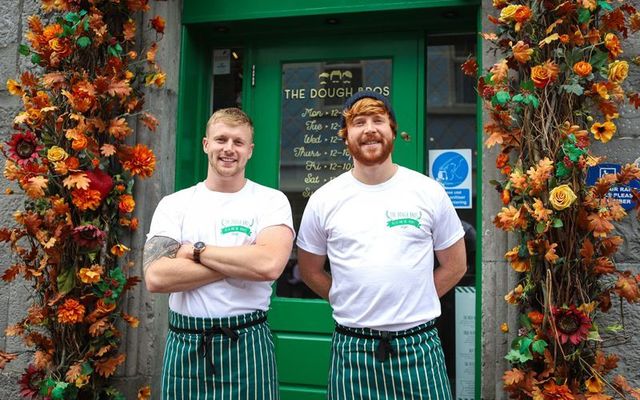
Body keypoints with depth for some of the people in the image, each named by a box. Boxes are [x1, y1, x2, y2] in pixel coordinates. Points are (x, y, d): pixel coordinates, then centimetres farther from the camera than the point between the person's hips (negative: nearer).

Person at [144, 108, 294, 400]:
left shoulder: (271, 200, -3)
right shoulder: (174, 204, 2)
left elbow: (269, 264, -20)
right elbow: (156, 277, -11)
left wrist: (196, 250, -12)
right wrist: (240, 263, -15)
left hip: (247, 344, -1)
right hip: (185, 345, 2)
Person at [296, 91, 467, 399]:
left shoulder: (429, 192, -1)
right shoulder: (323, 200, -1)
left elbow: (455, 265, 7)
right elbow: (311, 271, 9)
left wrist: (412, 303, 1)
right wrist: (351, 303, 2)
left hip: (419, 345, 0)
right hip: (352, 349, 0)